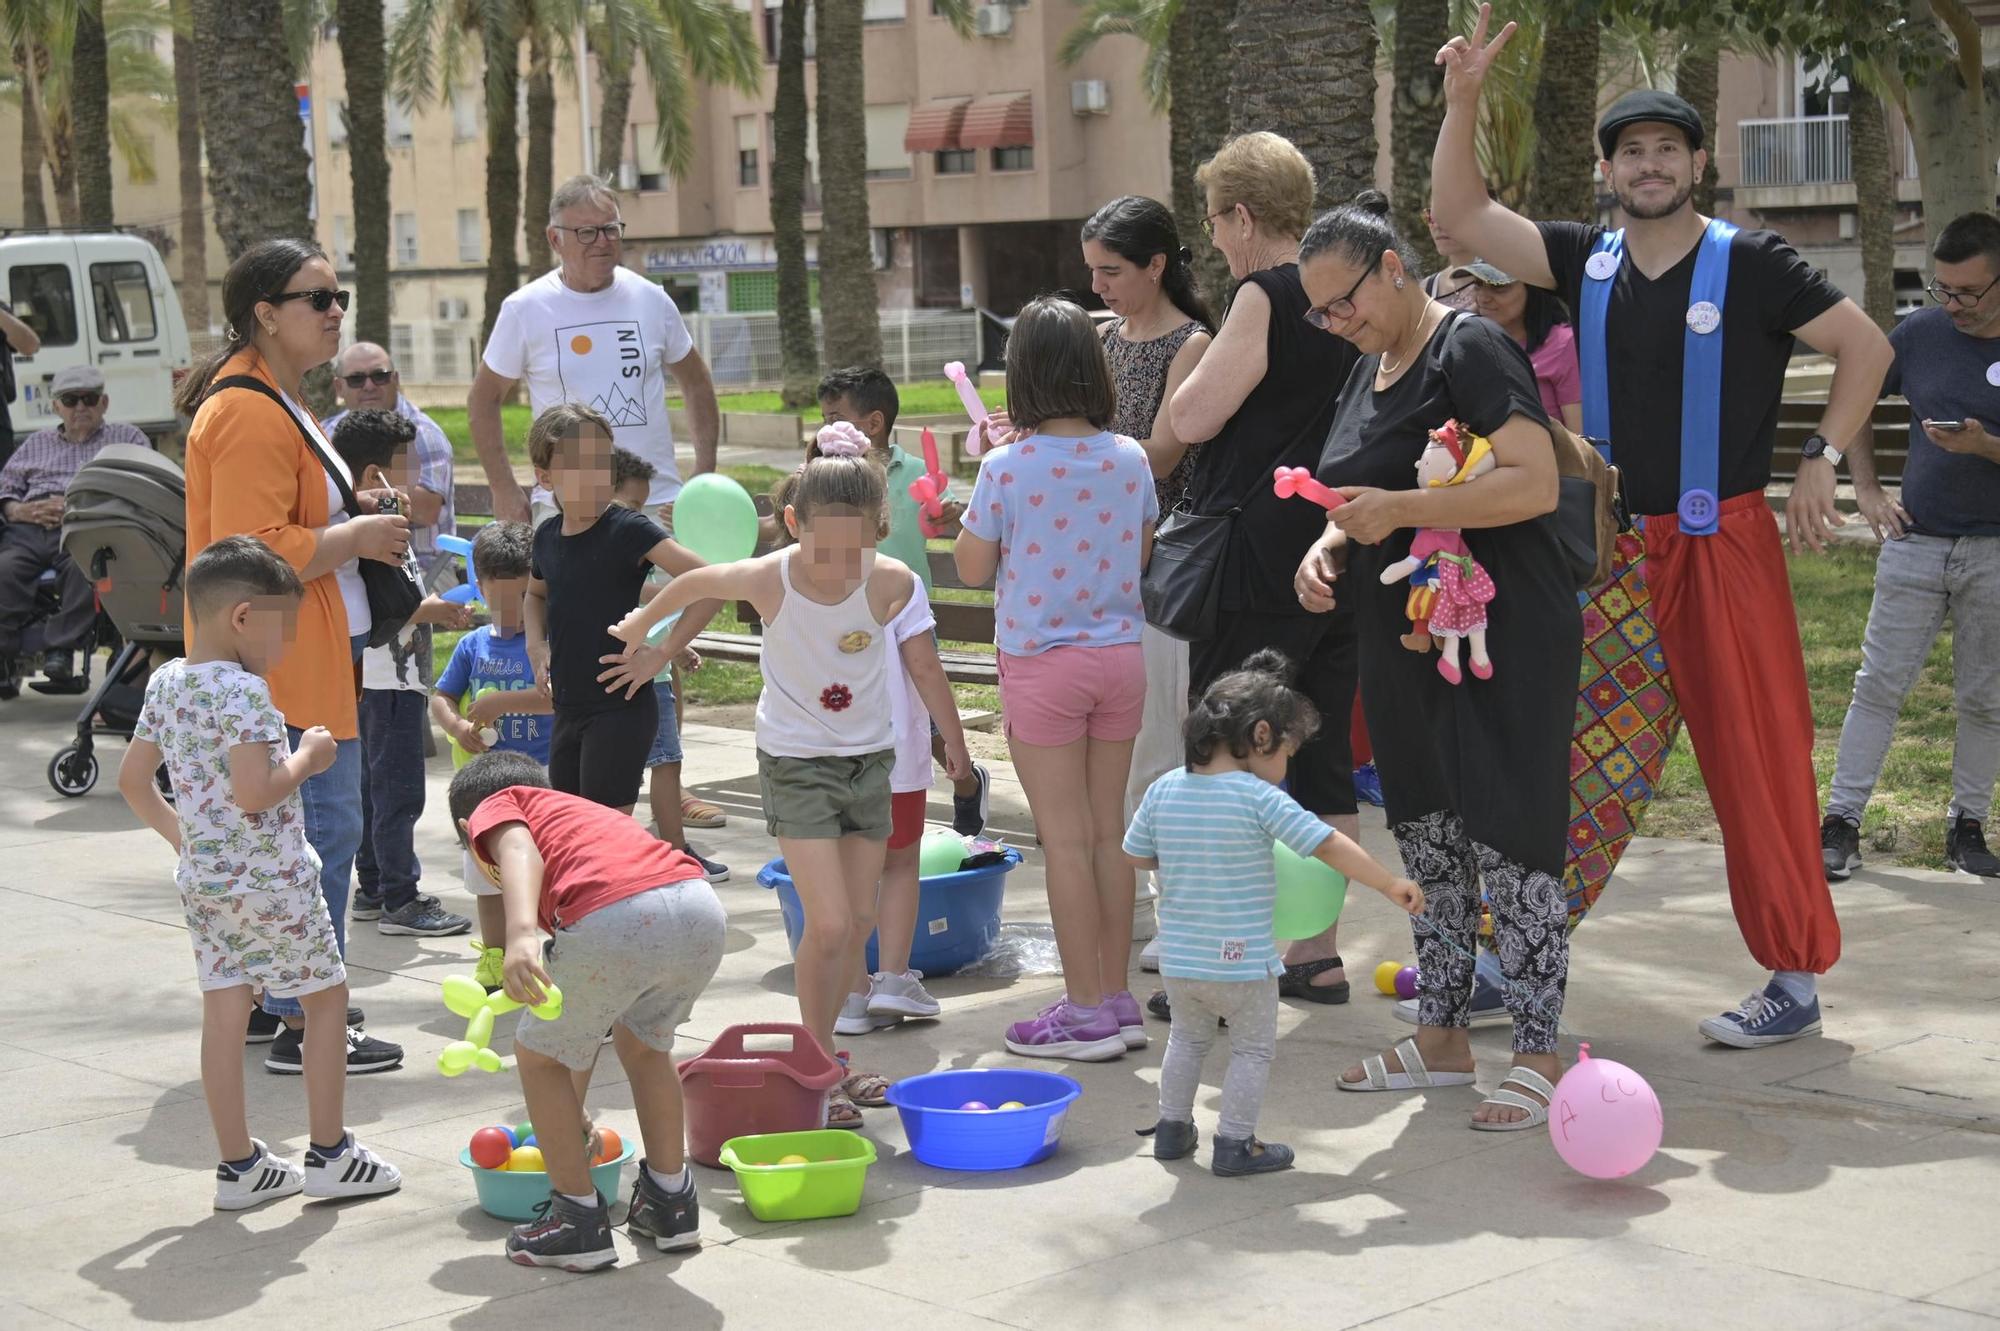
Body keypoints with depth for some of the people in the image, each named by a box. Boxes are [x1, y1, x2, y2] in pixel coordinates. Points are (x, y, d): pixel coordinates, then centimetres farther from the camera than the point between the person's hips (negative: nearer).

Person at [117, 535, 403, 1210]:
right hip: (271, 879, -8)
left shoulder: (164, 682, 6)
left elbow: (132, 780, 11)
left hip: (202, 877, 8)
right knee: (326, 996, 8)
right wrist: (307, 757, -12)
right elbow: (254, 793, -27)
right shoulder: (243, 691, -20)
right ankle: (329, 1154, 13)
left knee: (224, 1012, 9)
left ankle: (238, 1165, 14)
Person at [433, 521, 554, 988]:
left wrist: (501, 702, -23)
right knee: (487, 874, 13)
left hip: (541, 774, -5)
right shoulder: (473, 645, 8)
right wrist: (457, 726, -10)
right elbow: (440, 697, 11)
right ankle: (495, 957, 26)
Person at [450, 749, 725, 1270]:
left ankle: (579, 1221, 23)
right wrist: (574, 1107, 58)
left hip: (616, 922, -6)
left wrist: (520, 931, -22)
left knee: (538, 1054, 20)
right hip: (702, 908, 7)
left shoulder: (494, 807, 26)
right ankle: (671, 1205, 38)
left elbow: (520, 852, -4)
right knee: (644, 1041, 35)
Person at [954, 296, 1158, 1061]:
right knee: (1110, 831, 13)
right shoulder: (1130, 460, -2)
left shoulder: (1008, 467, -14)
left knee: (1066, 839, 1)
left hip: (1043, 663, -4)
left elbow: (972, 568, -4)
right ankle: (1118, 999, 19)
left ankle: (1088, 1011, 5)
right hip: (1120, 654, 4)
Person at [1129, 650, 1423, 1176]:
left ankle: (1172, 1128, 33)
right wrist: (1391, 884, -13)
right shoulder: (1260, 799, -17)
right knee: (1253, 1048, 12)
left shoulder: (1164, 790, -2)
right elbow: (1329, 846, -18)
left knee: (1187, 1039, 26)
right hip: (1243, 959, -5)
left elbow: (1136, 855, 10)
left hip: (1178, 956, 5)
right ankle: (1235, 1143, 14)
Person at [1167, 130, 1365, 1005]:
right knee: (1323, 767, 12)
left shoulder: (1267, 296, -13)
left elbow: (1190, 418, -15)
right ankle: (1319, 953, 17)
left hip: (1260, 565, -8)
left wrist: (1199, 366, 4)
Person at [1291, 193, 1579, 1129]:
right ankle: (1442, 1038, 25)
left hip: (1502, 645, -9)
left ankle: (1539, 1055, 1)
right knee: (1427, 843, 14)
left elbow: (1536, 482, -25)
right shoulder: (1368, 370, 15)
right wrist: (1330, 545, 4)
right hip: (1406, 643, 9)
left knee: (1506, 840, -7)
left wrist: (1402, 509, -24)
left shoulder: (1468, 349, -13)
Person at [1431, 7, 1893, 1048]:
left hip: (1725, 547, -4)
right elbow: (1460, 213, 2)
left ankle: (1796, 980, 6)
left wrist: (1820, 460, -6)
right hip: (1614, 546, 5)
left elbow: (1865, 347, 1)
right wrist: (1462, 99, -8)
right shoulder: (1585, 261, 6)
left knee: (1755, 759, -2)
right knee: (1572, 753, 8)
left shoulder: (1749, 265, -5)